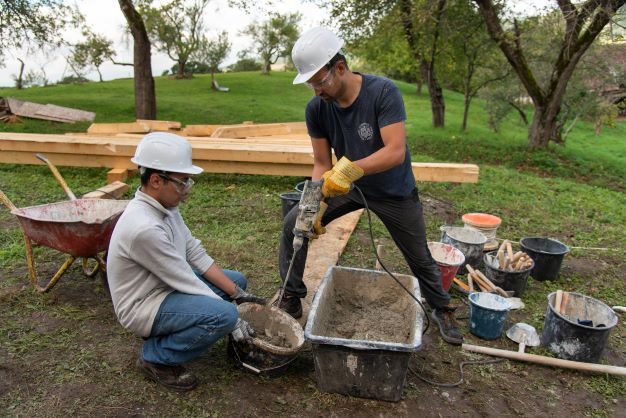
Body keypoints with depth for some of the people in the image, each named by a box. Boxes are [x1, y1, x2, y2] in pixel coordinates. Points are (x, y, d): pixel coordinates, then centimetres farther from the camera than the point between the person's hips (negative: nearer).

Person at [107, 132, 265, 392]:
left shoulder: (165, 206, -4)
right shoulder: (144, 227, -32)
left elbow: (195, 253, 1)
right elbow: (187, 282, -26)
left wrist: (236, 292, -4)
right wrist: (234, 320, -17)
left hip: (165, 286, 9)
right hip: (142, 306, -9)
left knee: (237, 280, 12)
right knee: (224, 314, -28)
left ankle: (164, 331, 11)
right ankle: (155, 356, -5)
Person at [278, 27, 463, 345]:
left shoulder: (382, 92, -29)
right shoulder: (316, 108, -17)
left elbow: (396, 152, -36)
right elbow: (321, 164, -12)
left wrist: (352, 169, -50)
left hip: (394, 191, -3)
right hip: (348, 187, 3)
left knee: (419, 258, 11)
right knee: (294, 224, -7)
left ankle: (442, 310, 39)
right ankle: (291, 300, 10)